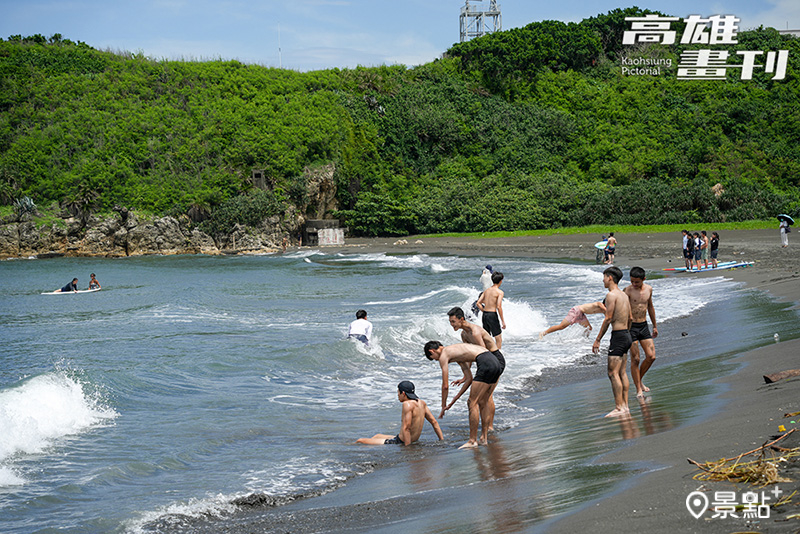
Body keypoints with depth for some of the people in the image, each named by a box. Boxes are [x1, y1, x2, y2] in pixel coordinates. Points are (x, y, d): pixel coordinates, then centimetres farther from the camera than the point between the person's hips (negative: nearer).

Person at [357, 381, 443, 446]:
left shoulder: (408, 404, -23)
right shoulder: (421, 403, 3)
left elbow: (406, 428, -28)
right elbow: (434, 422, 7)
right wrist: (442, 441, 12)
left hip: (400, 442, -10)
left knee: (360, 441, -3)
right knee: (377, 436, 33)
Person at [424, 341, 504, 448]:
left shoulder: (443, 356, 5)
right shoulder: (455, 350, 31)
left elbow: (445, 386, 6)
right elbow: (469, 378, 31)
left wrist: (444, 406, 18)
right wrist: (455, 399, 34)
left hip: (486, 363, -9)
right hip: (497, 363, 9)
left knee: (473, 403, -2)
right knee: (482, 403, 18)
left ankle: (473, 441, 0)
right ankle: (484, 438, 22)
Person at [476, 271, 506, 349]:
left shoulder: (487, 290, 11)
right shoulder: (499, 292, -9)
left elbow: (478, 303, 9)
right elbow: (499, 307, -17)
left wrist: (485, 312, 17)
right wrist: (503, 321, -14)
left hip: (484, 315, 7)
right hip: (493, 315, -7)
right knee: (499, 339, 0)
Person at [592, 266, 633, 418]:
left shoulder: (611, 295, -13)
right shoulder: (624, 295, 14)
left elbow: (608, 319, -16)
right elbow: (630, 318, 18)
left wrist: (597, 340, -13)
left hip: (618, 336, -9)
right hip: (627, 334, 9)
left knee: (613, 373, -8)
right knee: (622, 372, 12)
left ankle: (619, 408, -11)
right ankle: (625, 406, 13)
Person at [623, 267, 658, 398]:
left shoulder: (649, 289, 5)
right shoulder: (627, 291, -12)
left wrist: (655, 326, 25)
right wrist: (627, 316, -44)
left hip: (644, 326, 5)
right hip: (631, 327, -5)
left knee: (651, 356, 0)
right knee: (635, 359, -4)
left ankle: (639, 380, 23)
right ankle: (639, 390, 4)